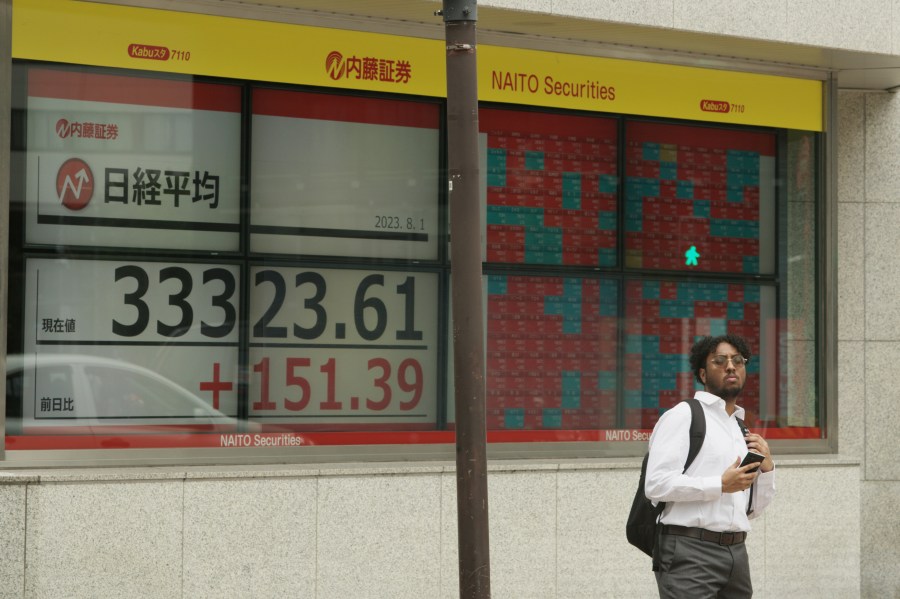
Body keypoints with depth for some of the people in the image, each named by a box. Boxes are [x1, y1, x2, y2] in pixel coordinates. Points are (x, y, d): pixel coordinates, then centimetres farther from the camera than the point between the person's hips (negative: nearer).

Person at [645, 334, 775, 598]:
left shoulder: (743, 432, 19)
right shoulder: (683, 416, -3)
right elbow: (657, 484, -15)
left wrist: (767, 467, 6)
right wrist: (721, 485, -14)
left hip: (736, 554, 7)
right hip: (690, 552, -7)